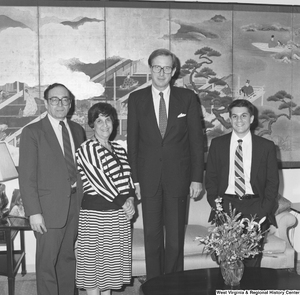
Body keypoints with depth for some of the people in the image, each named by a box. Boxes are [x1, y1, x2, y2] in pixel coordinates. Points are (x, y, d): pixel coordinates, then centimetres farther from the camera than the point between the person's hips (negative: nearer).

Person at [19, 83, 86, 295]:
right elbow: (26, 176, -9)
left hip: (76, 204, 5)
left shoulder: (78, 130, 10)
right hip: (49, 207, -4)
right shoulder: (32, 132, -5)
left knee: (68, 258, 15)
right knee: (47, 262, 4)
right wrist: (34, 212, -14)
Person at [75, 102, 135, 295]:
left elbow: (128, 178, 13)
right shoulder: (87, 149, -9)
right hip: (96, 213, -6)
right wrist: (123, 203, -13)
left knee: (111, 260, 14)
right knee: (93, 260, 3)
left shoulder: (119, 149, 12)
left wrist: (131, 198, -6)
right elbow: (99, 181, -16)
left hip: (120, 214, 7)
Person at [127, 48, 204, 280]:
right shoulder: (136, 99, 4)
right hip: (148, 177, 1)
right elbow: (132, 141, 4)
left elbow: (196, 140, 2)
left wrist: (197, 178, -2)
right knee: (152, 235, 8)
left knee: (175, 237, 6)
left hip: (178, 176, 0)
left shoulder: (188, 98, 2)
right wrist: (134, 178, 0)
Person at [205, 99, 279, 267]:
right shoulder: (217, 144, 12)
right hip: (226, 203, 1)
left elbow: (273, 182, 8)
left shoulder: (266, 146, 9)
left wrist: (262, 211, -6)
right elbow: (210, 179, 12)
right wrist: (217, 207, -2)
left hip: (255, 206, 0)